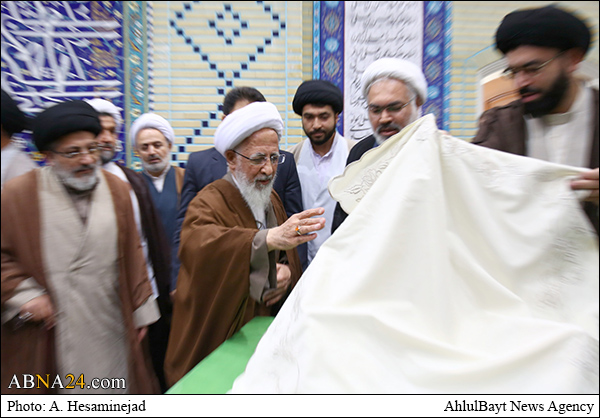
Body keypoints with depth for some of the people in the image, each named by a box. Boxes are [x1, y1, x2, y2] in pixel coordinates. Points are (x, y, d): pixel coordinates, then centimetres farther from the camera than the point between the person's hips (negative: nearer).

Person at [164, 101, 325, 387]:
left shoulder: (272, 199, 5)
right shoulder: (209, 203, -17)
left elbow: (289, 254, 13)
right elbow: (197, 244, -41)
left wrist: (287, 270, -10)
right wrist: (270, 238, -55)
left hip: (266, 326, 6)